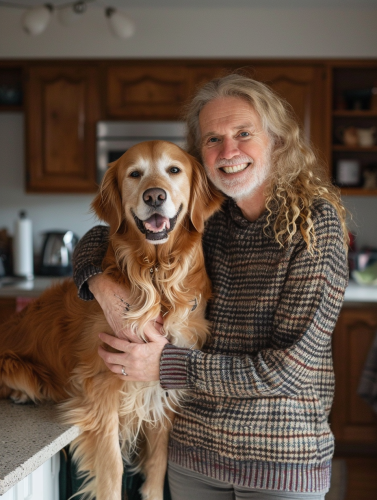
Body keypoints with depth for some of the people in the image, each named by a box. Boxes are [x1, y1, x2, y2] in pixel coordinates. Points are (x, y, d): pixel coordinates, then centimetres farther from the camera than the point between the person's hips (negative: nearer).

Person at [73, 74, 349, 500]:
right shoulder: (203, 217, 0)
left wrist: (168, 365, -16)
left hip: (283, 457, -4)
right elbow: (99, 236, 10)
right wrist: (104, 286, -12)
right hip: (194, 450, 4)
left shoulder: (316, 222, -13)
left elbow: (293, 366, -19)